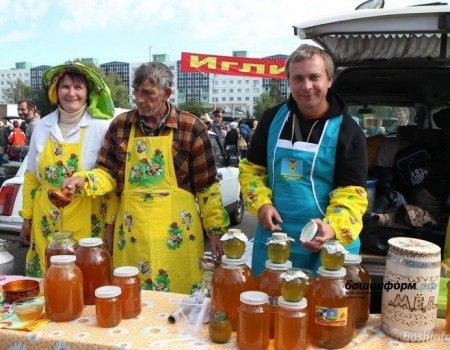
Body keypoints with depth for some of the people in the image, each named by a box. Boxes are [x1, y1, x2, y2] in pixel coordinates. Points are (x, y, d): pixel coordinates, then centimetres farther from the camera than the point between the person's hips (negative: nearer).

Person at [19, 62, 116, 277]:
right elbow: (31, 177, 11)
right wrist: (27, 217, 13)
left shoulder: (101, 128, -9)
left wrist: (111, 223, -7)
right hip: (46, 222, 4)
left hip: (87, 222, -4)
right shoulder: (42, 127, 3)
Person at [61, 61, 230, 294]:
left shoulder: (191, 127, -5)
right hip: (131, 230, 3)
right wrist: (84, 180, -15)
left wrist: (216, 230, -2)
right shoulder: (120, 125, 3)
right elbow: (109, 173, 6)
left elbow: (207, 185, -2)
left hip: (176, 230, -2)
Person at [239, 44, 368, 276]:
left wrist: (333, 227, -29)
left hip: (326, 244, -2)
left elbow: (350, 193, -10)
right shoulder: (272, 118, 3)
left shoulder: (347, 131, -6)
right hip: (272, 237, 3)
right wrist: (261, 204, -8)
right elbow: (251, 169, 10)